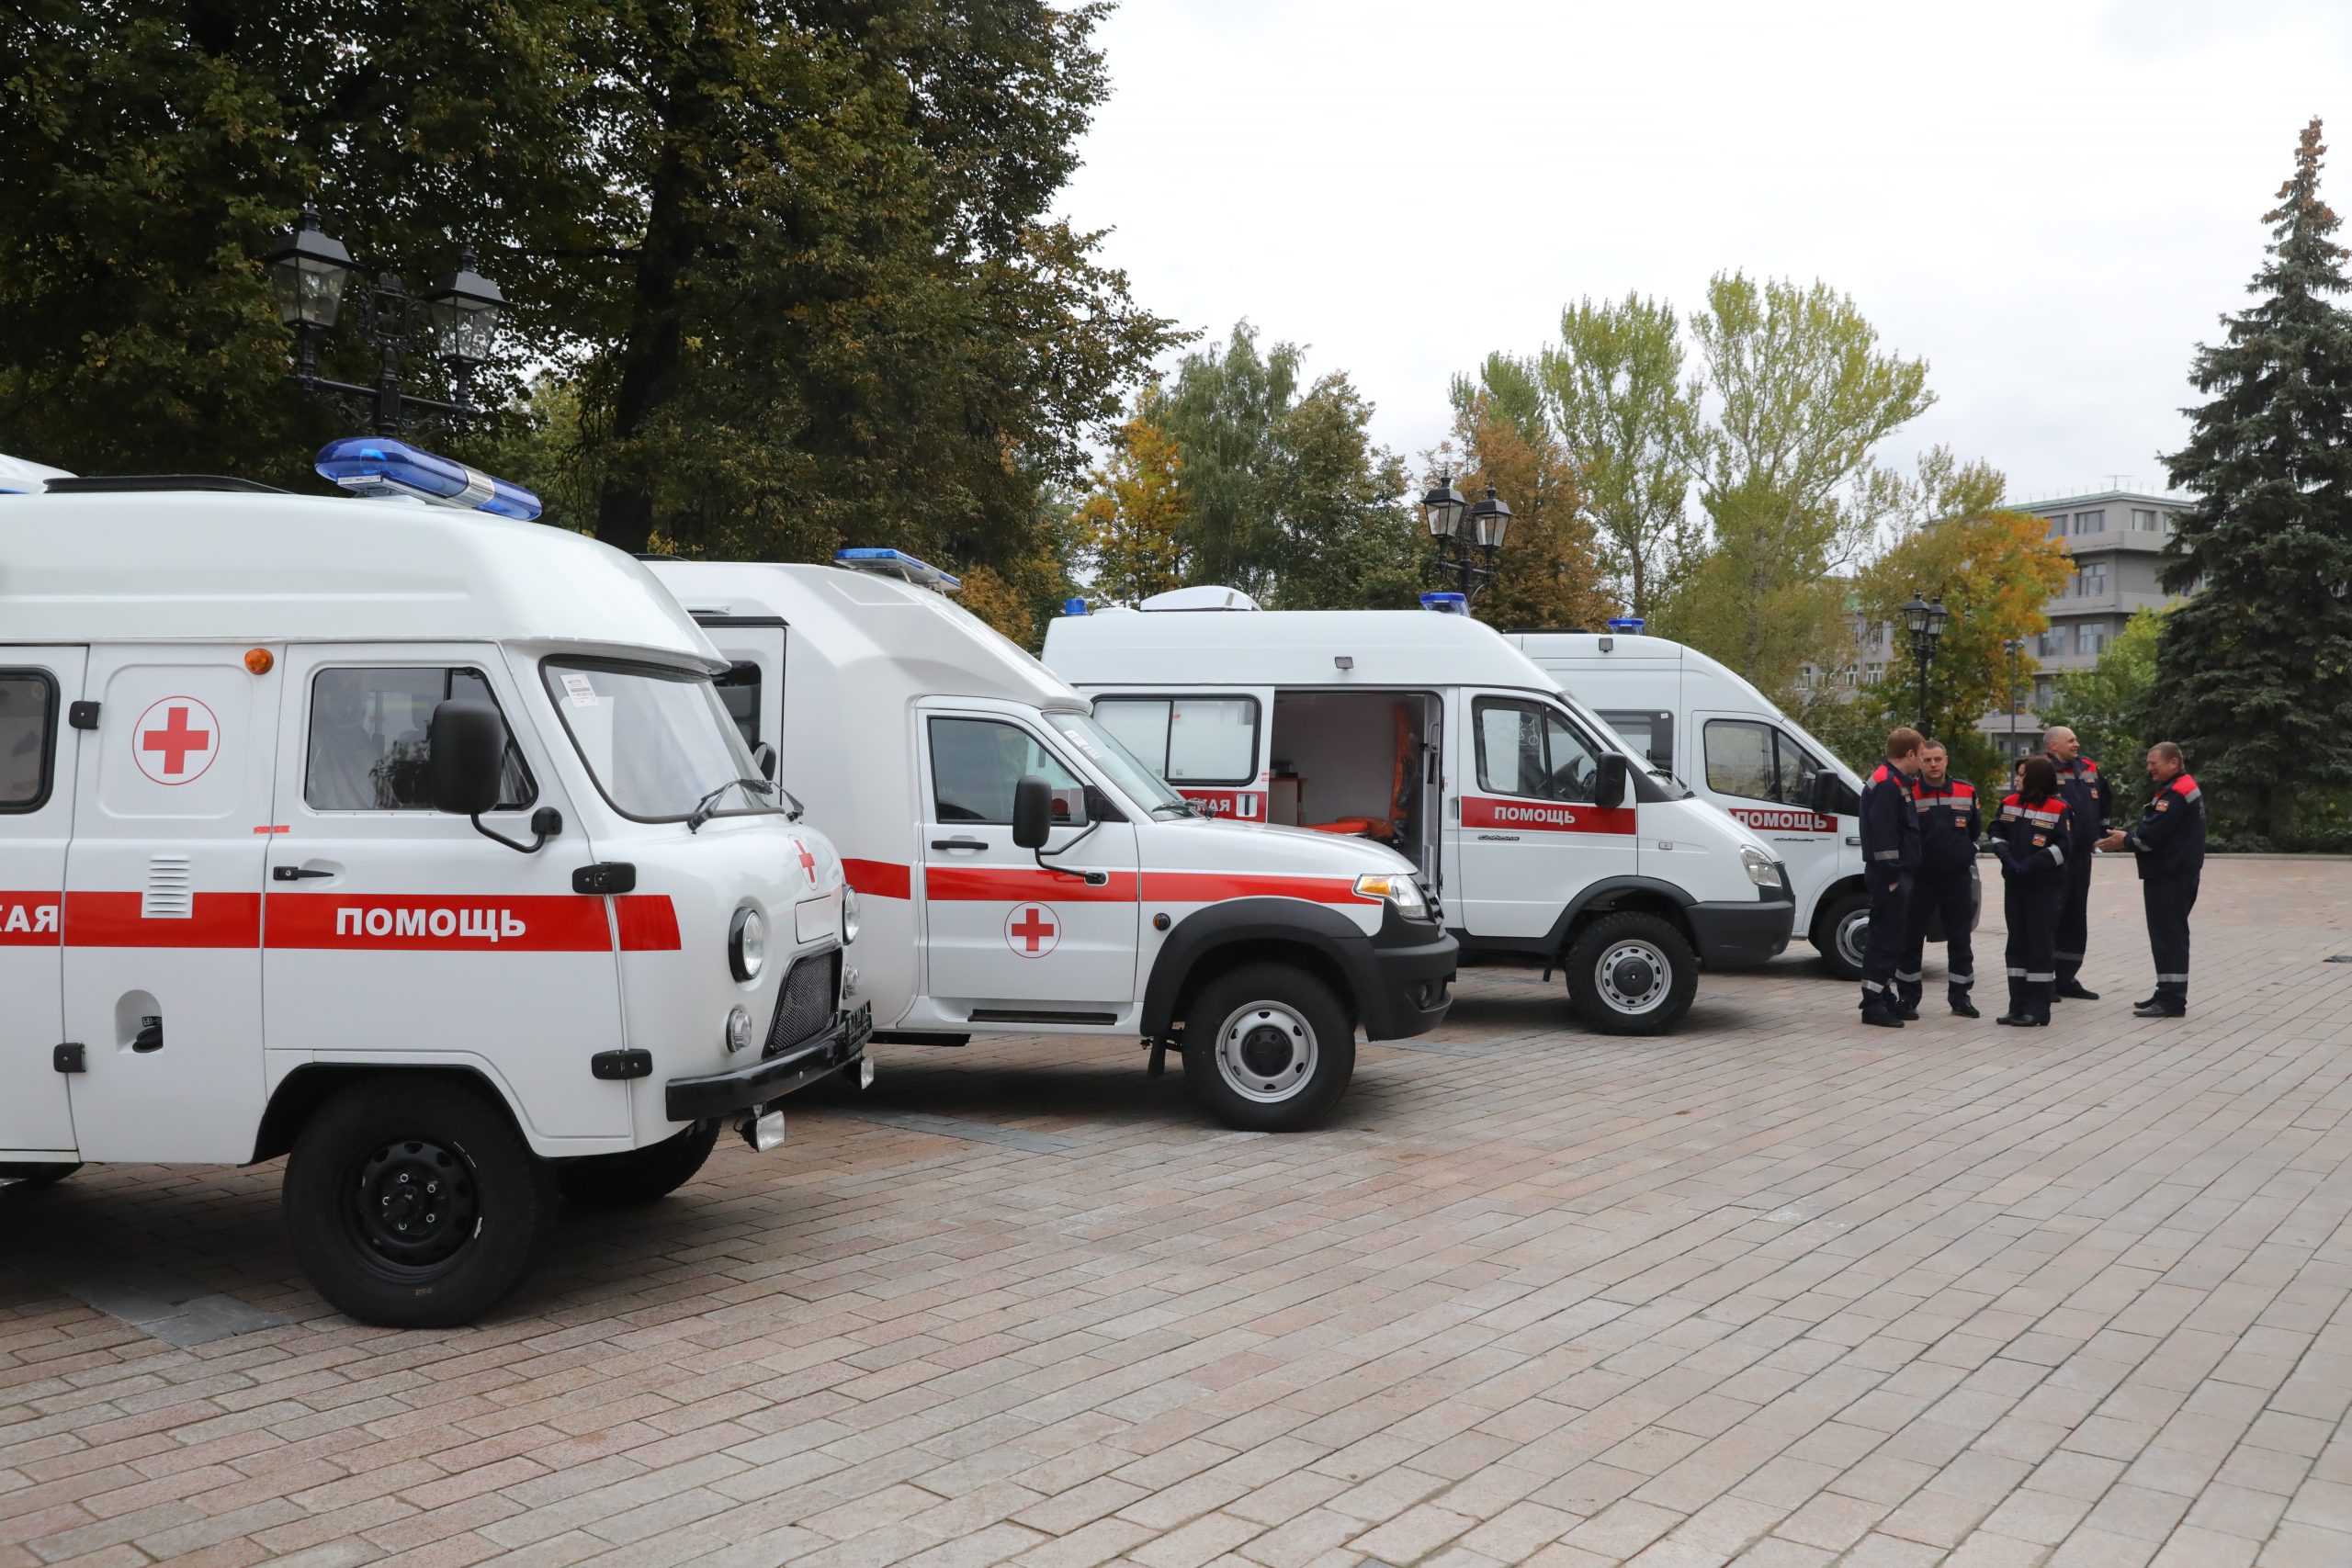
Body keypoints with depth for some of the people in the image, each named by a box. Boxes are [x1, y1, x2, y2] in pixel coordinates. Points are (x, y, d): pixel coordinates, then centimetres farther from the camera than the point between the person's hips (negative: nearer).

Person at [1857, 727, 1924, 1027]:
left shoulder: (1896, 782, 18)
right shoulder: (1886, 784, -16)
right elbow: (1882, 834, -22)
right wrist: (1891, 875, -22)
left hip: (1897, 874, 11)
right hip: (1889, 876, -11)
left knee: (1891, 938, 15)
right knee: (1885, 938, -9)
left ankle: (1886, 998, 23)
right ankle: (1873, 1004, -7)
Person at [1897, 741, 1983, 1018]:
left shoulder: (1966, 791, 4)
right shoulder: (1908, 793, -7)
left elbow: (1975, 829, 18)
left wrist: (1966, 855, 15)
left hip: (1957, 878, 3)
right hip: (1919, 878, -3)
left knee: (1960, 938, 8)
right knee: (1912, 938, 2)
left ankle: (1960, 996, 19)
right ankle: (1907, 998, 10)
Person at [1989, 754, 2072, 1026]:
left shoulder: (2059, 808, -10)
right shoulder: (2010, 804, 8)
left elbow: (2062, 847, -13)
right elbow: (1997, 833, 11)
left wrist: (2031, 865, -20)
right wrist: (2006, 857, -7)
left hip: (2045, 887, -6)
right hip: (2014, 884, 6)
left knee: (2041, 944, -3)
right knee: (2017, 943, 9)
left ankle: (2038, 1011, 2)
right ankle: (2018, 1007, 15)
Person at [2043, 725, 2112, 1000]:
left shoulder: (2089, 768, 12)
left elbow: (2107, 800, 28)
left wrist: (2101, 831, 21)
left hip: (2081, 854, 8)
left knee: (2076, 918, 12)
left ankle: (2067, 979, 22)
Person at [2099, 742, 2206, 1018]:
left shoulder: (2177, 793, -17)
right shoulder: (2180, 788, 17)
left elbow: (2153, 834, -22)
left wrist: (2126, 841, -6)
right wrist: (2130, 839, 6)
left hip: (2170, 878, -11)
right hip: (2172, 873, 11)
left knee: (2167, 935, -9)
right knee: (2171, 934, 15)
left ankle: (2172, 1001, -8)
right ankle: (2169, 995, 22)